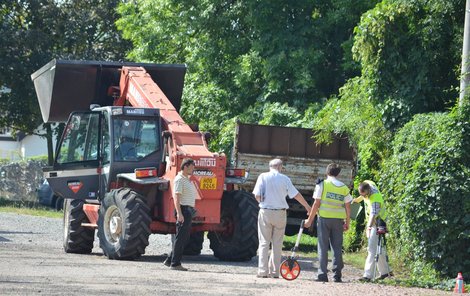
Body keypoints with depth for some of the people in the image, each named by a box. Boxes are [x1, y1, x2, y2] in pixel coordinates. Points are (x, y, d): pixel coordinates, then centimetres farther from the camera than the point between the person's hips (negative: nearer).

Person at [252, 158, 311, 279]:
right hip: (280, 213, 1)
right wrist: (307, 207, 17)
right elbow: (296, 195, 5)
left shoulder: (263, 177, -2)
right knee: (277, 244, 8)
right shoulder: (285, 179, 0)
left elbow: (257, 195, -8)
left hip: (265, 212, -1)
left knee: (264, 243, 4)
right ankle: (275, 271, 8)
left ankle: (263, 271, -2)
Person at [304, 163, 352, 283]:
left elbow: (316, 203, -6)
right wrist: (347, 222, 18)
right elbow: (348, 207, 8)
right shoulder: (344, 188, 7)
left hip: (324, 218, -3)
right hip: (338, 219, 3)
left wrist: (310, 220, 1)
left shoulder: (322, 185, -3)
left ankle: (322, 274, -2)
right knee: (337, 247, 8)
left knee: (323, 247, 2)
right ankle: (337, 275, 5)